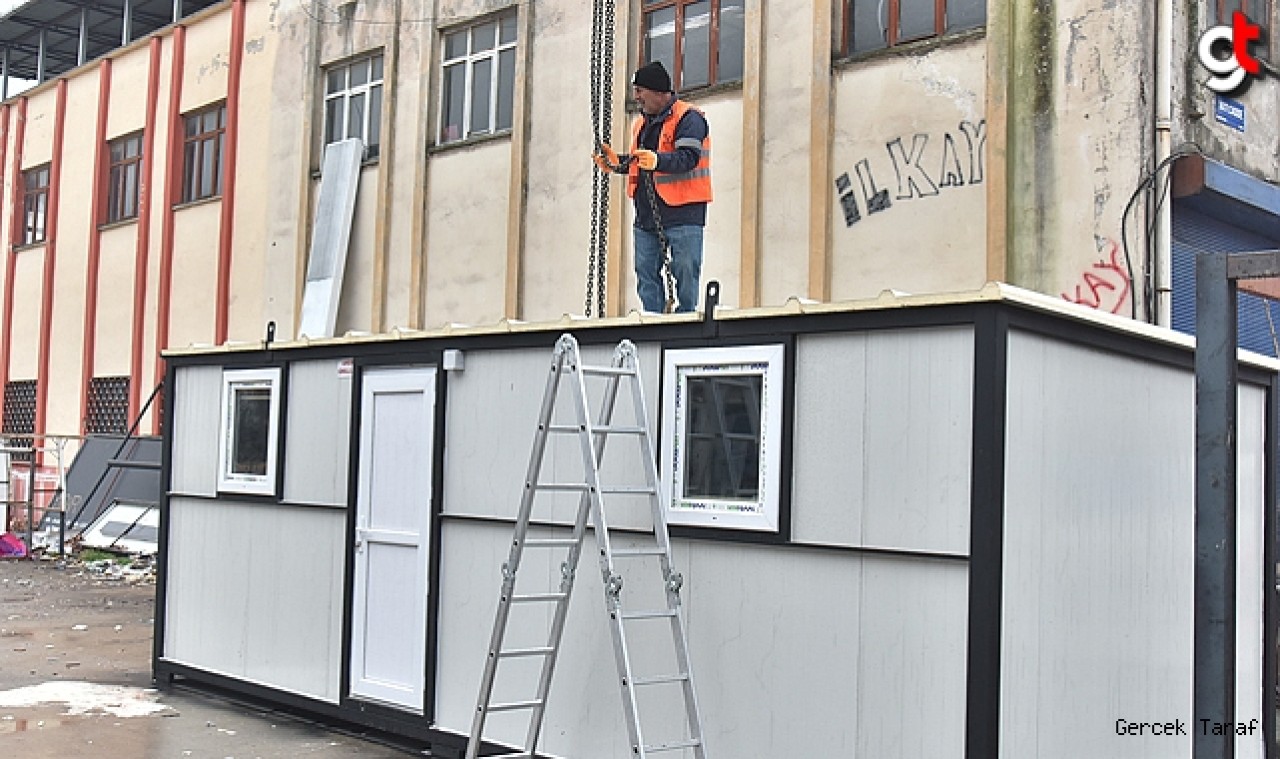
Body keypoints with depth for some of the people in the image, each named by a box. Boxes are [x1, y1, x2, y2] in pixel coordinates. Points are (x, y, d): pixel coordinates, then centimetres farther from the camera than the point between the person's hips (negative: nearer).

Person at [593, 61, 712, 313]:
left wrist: (657, 160, -34)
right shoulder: (641, 122, 20)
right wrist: (618, 163, 12)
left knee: (685, 273, -8)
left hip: (682, 213, -8)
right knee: (646, 274, 6)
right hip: (646, 215, 8)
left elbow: (688, 158, -20)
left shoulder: (688, 117, -6)